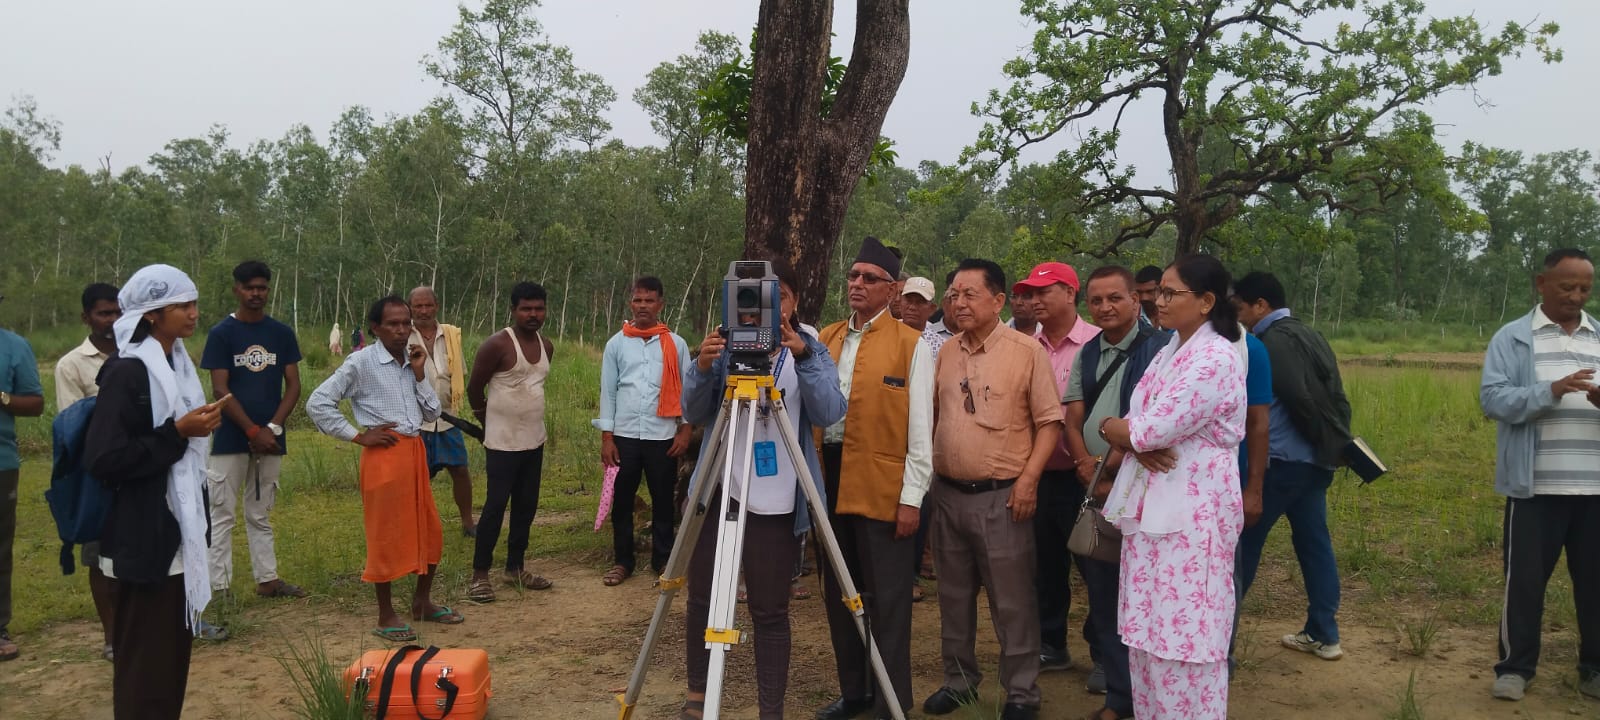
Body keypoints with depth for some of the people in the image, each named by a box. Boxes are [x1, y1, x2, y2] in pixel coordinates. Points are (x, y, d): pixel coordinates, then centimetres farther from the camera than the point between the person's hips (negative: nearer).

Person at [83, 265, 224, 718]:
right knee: (146, 659, -1)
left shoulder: (177, 365, 12)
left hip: (180, 530, 8)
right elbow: (103, 459, -20)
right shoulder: (126, 372, -14)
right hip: (146, 538, -8)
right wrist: (178, 433, -20)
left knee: (175, 649, 14)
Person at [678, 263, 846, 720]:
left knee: (770, 611, 3)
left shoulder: (811, 351, 1)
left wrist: (802, 356, -28)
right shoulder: (726, 346, 5)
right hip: (716, 491, 2)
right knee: (702, 599, 10)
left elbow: (830, 414, -14)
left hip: (775, 502, -2)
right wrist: (702, 368, -20)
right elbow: (693, 414, -1)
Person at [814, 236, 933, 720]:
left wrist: (912, 498, -11)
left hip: (882, 486, -5)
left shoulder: (911, 344, -4)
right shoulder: (825, 339, 11)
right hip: (829, 480, 6)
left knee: (886, 600, 2)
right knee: (838, 593, 14)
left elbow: (920, 429, -7)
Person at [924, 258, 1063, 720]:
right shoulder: (944, 353, 9)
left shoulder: (1027, 351, -7)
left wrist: (1029, 479, -15)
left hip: (1001, 495, -5)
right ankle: (959, 681, 30)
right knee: (954, 596, 15)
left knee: (1012, 601, 2)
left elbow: (1050, 421, -7)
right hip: (948, 493, 5)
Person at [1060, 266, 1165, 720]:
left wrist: (1112, 465, -13)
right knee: (1101, 594, 11)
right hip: (1091, 491, 6)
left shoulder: (1157, 349, -8)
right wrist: (1085, 463, -7)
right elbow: (1072, 419, 10)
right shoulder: (1086, 355, 13)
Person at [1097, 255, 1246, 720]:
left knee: (1185, 637, 0)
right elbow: (1136, 428, 10)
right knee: (1147, 632, 15)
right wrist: (1137, 444, -13)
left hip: (1194, 514, -9)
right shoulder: (1167, 354, 13)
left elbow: (1152, 430, -21)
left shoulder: (1216, 359, -16)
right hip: (1150, 507, 9)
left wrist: (1110, 428, -2)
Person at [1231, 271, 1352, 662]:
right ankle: (1323, 634, 15)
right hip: (1316, 460, 9)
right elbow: (1334, 398, 14)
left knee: (1244, 539, 0)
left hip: (1283, 460, -9)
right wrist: (1333, 444, 12)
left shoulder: (1275, 340, -11)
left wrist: (1321, 439, -6)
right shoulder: (1308, 335, 16)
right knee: (1315, 542, 11)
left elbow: (1297, 398, -19)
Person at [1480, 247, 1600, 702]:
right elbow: (1493, 398, -10)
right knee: (1525, 580, 4)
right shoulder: (1512, 338, 2)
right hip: (1535, 487, -3)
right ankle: (1515, 667, 16)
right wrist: (1551, 391, -25)